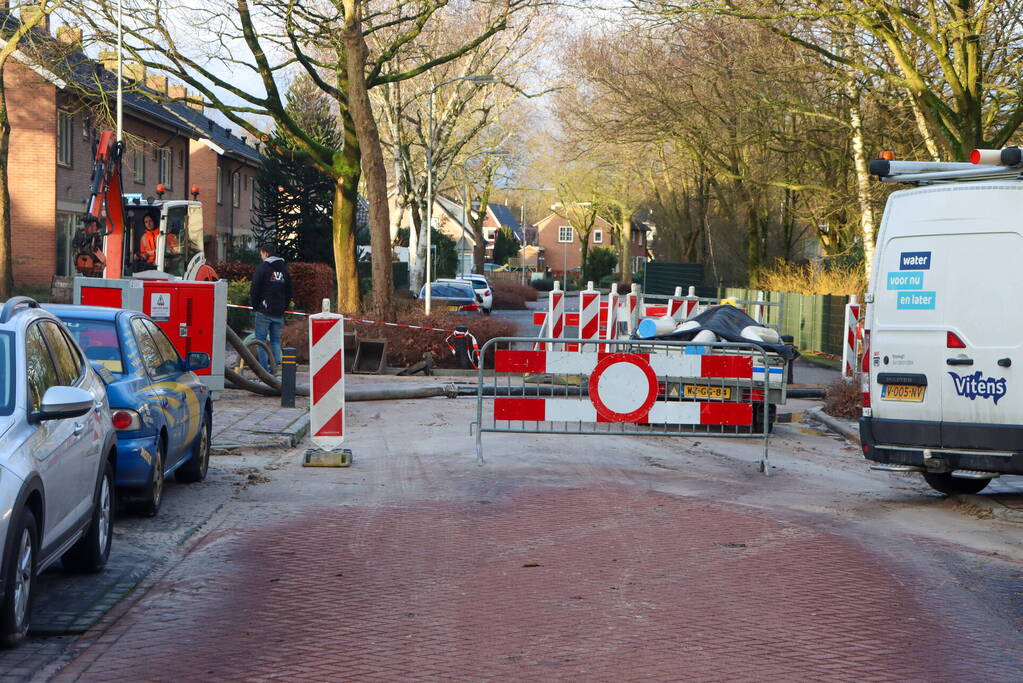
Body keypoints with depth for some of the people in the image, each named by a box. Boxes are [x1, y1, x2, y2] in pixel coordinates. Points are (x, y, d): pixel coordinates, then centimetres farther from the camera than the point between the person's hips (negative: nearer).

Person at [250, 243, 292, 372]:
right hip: (279, 313, 5)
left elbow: (255, 289, -7)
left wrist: (255, 306, 4)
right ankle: (276, 365, 3)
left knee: (261, 338, 0)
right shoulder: (284, 269, 13)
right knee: (276, 339, 11)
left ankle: (263, 367, -6)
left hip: (264, 311, -5)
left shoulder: (262, 268, -6)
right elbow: (289, 291, 16)